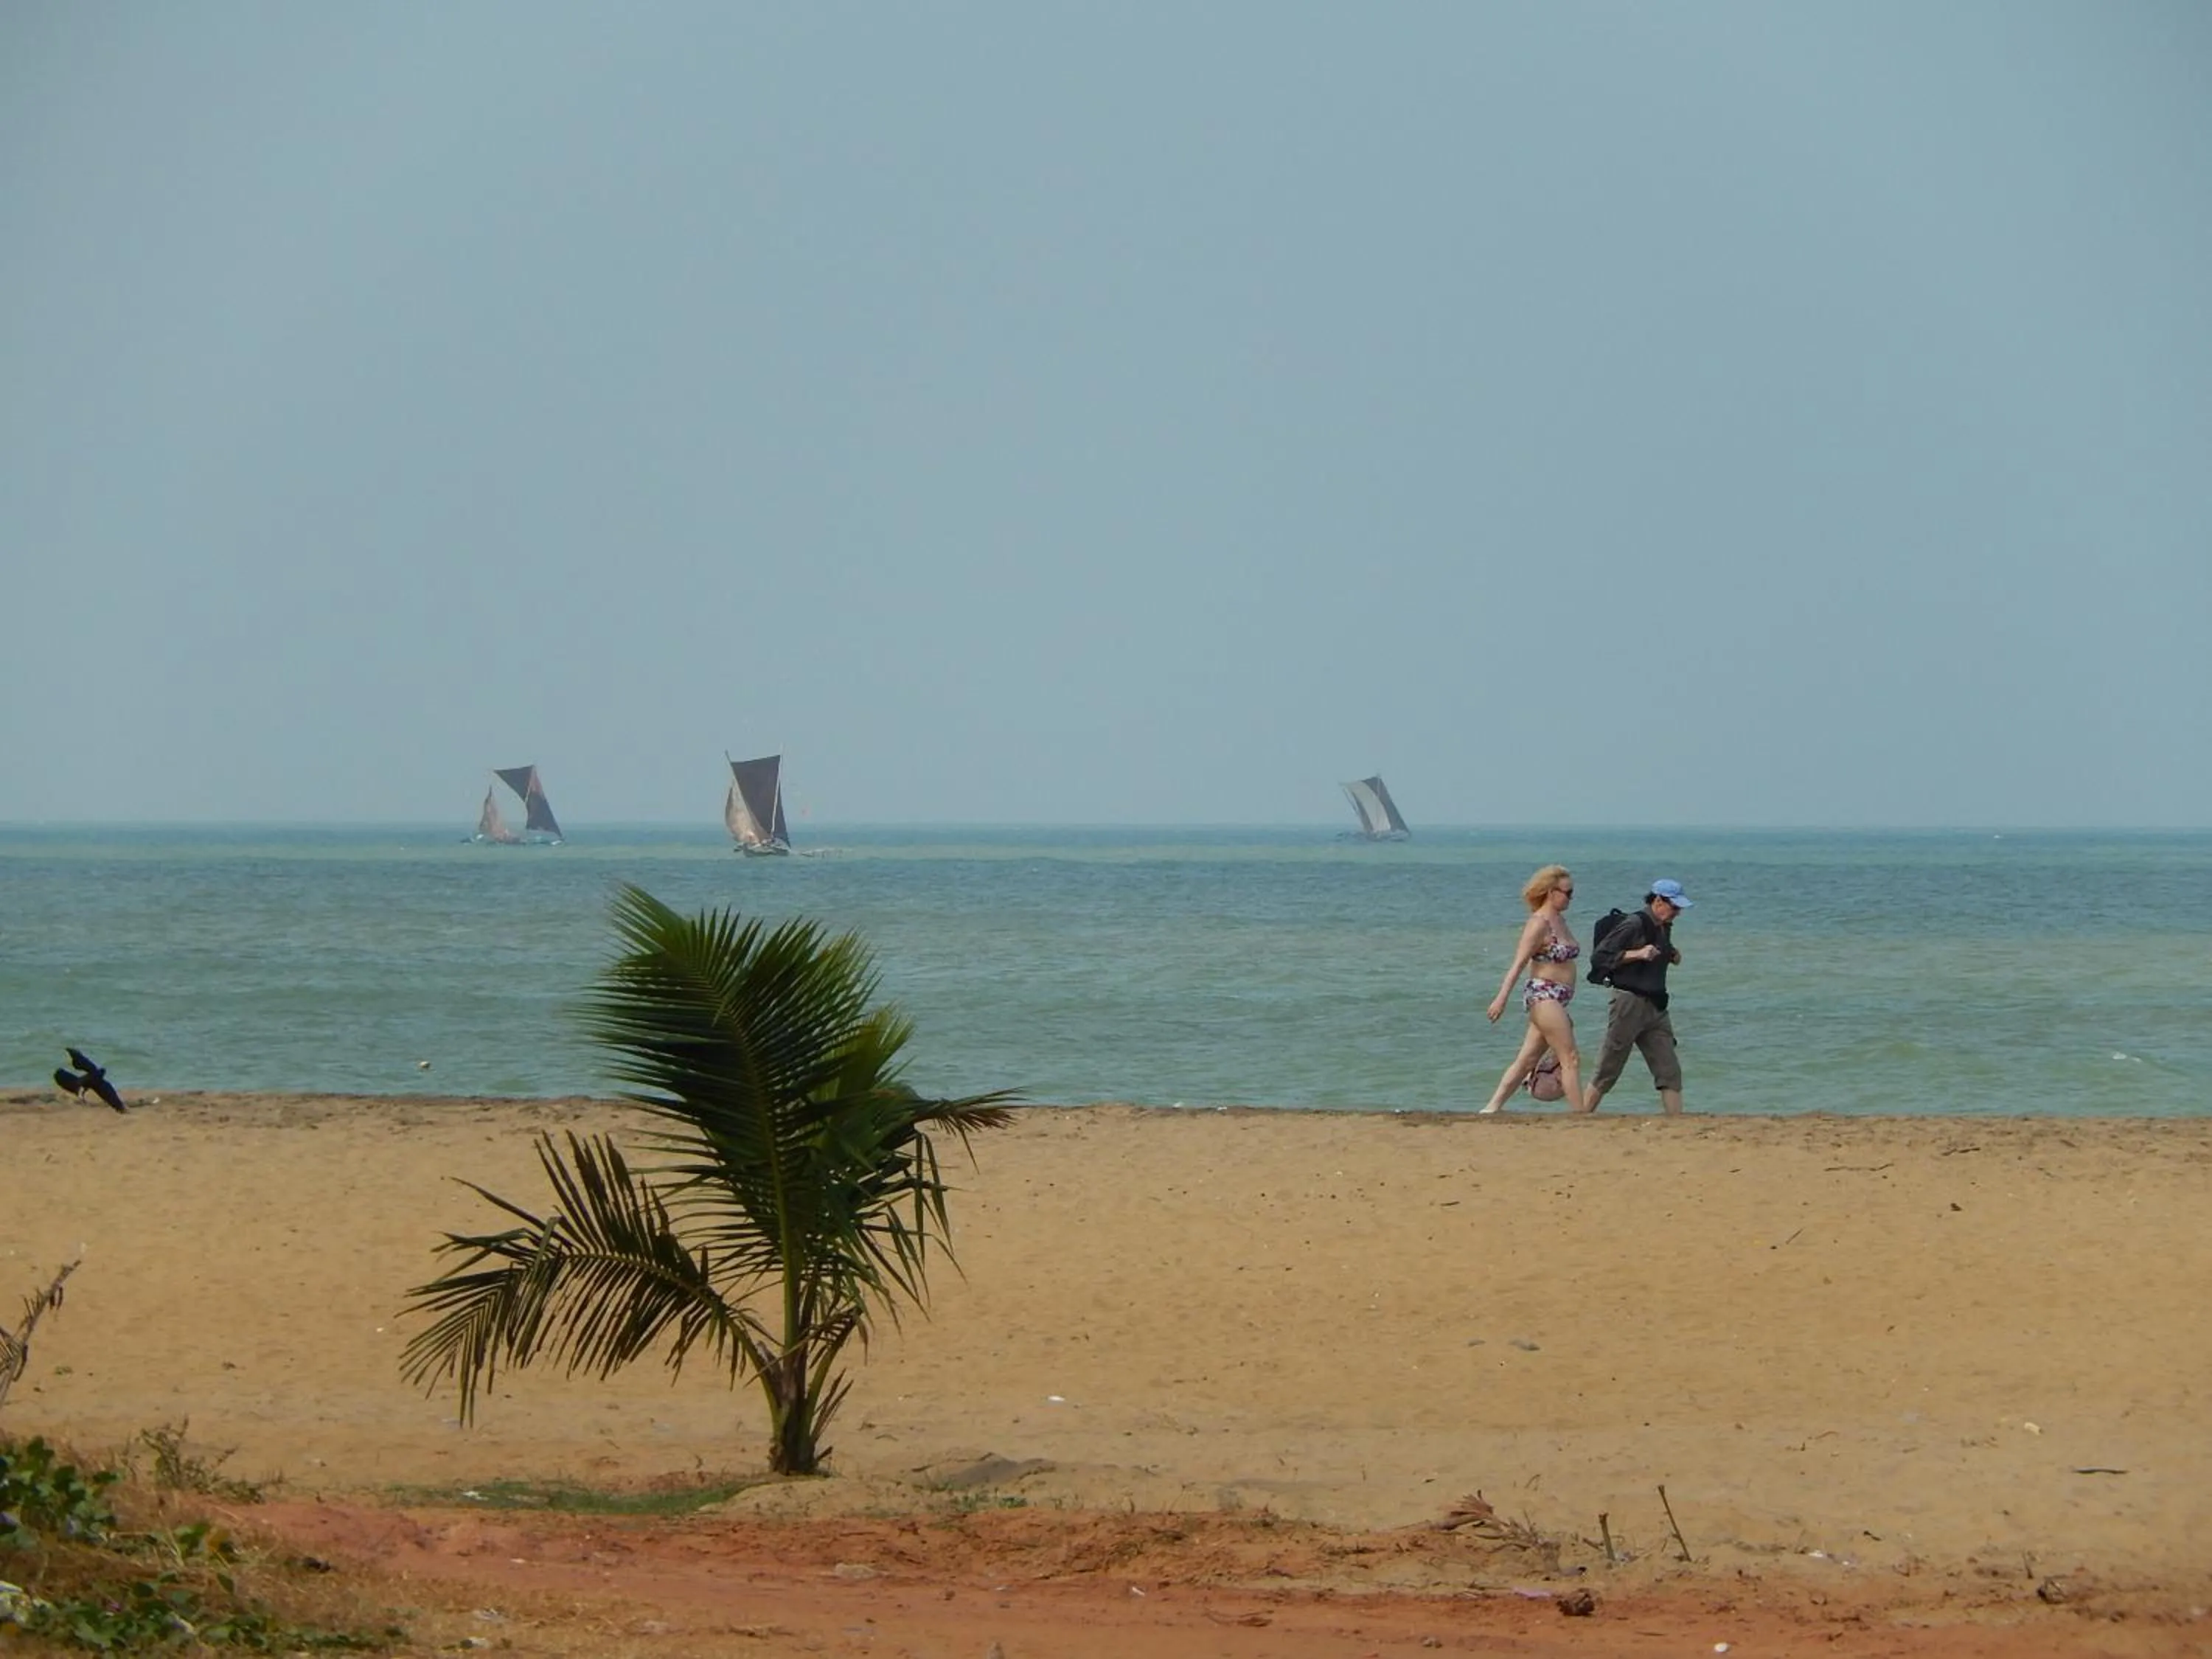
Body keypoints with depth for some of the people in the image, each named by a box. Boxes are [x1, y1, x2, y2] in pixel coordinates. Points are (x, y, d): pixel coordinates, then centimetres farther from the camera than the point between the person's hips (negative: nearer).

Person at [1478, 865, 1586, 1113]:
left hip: (1556, 1000, 9)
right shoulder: (1539, 923, -12)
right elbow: (1519, 963, -17)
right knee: (1571, 1059, -10)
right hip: (1543, 996, -9)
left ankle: (1492, 1108, 9)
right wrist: (1502, 997, -24)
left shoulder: (1559, 920, 15)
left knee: (1526, 1060, 8)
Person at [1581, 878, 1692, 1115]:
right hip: (1629, 1004, -8)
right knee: (1607, 1071, -2)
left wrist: (1671, 956, 8)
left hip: (1655, 1007, 8)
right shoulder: (1633, 925, -12)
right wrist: (1637, 954, -22)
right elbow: (1599, 956, -15)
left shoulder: (1664, 928, 13)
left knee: (1670, 1071, 1)